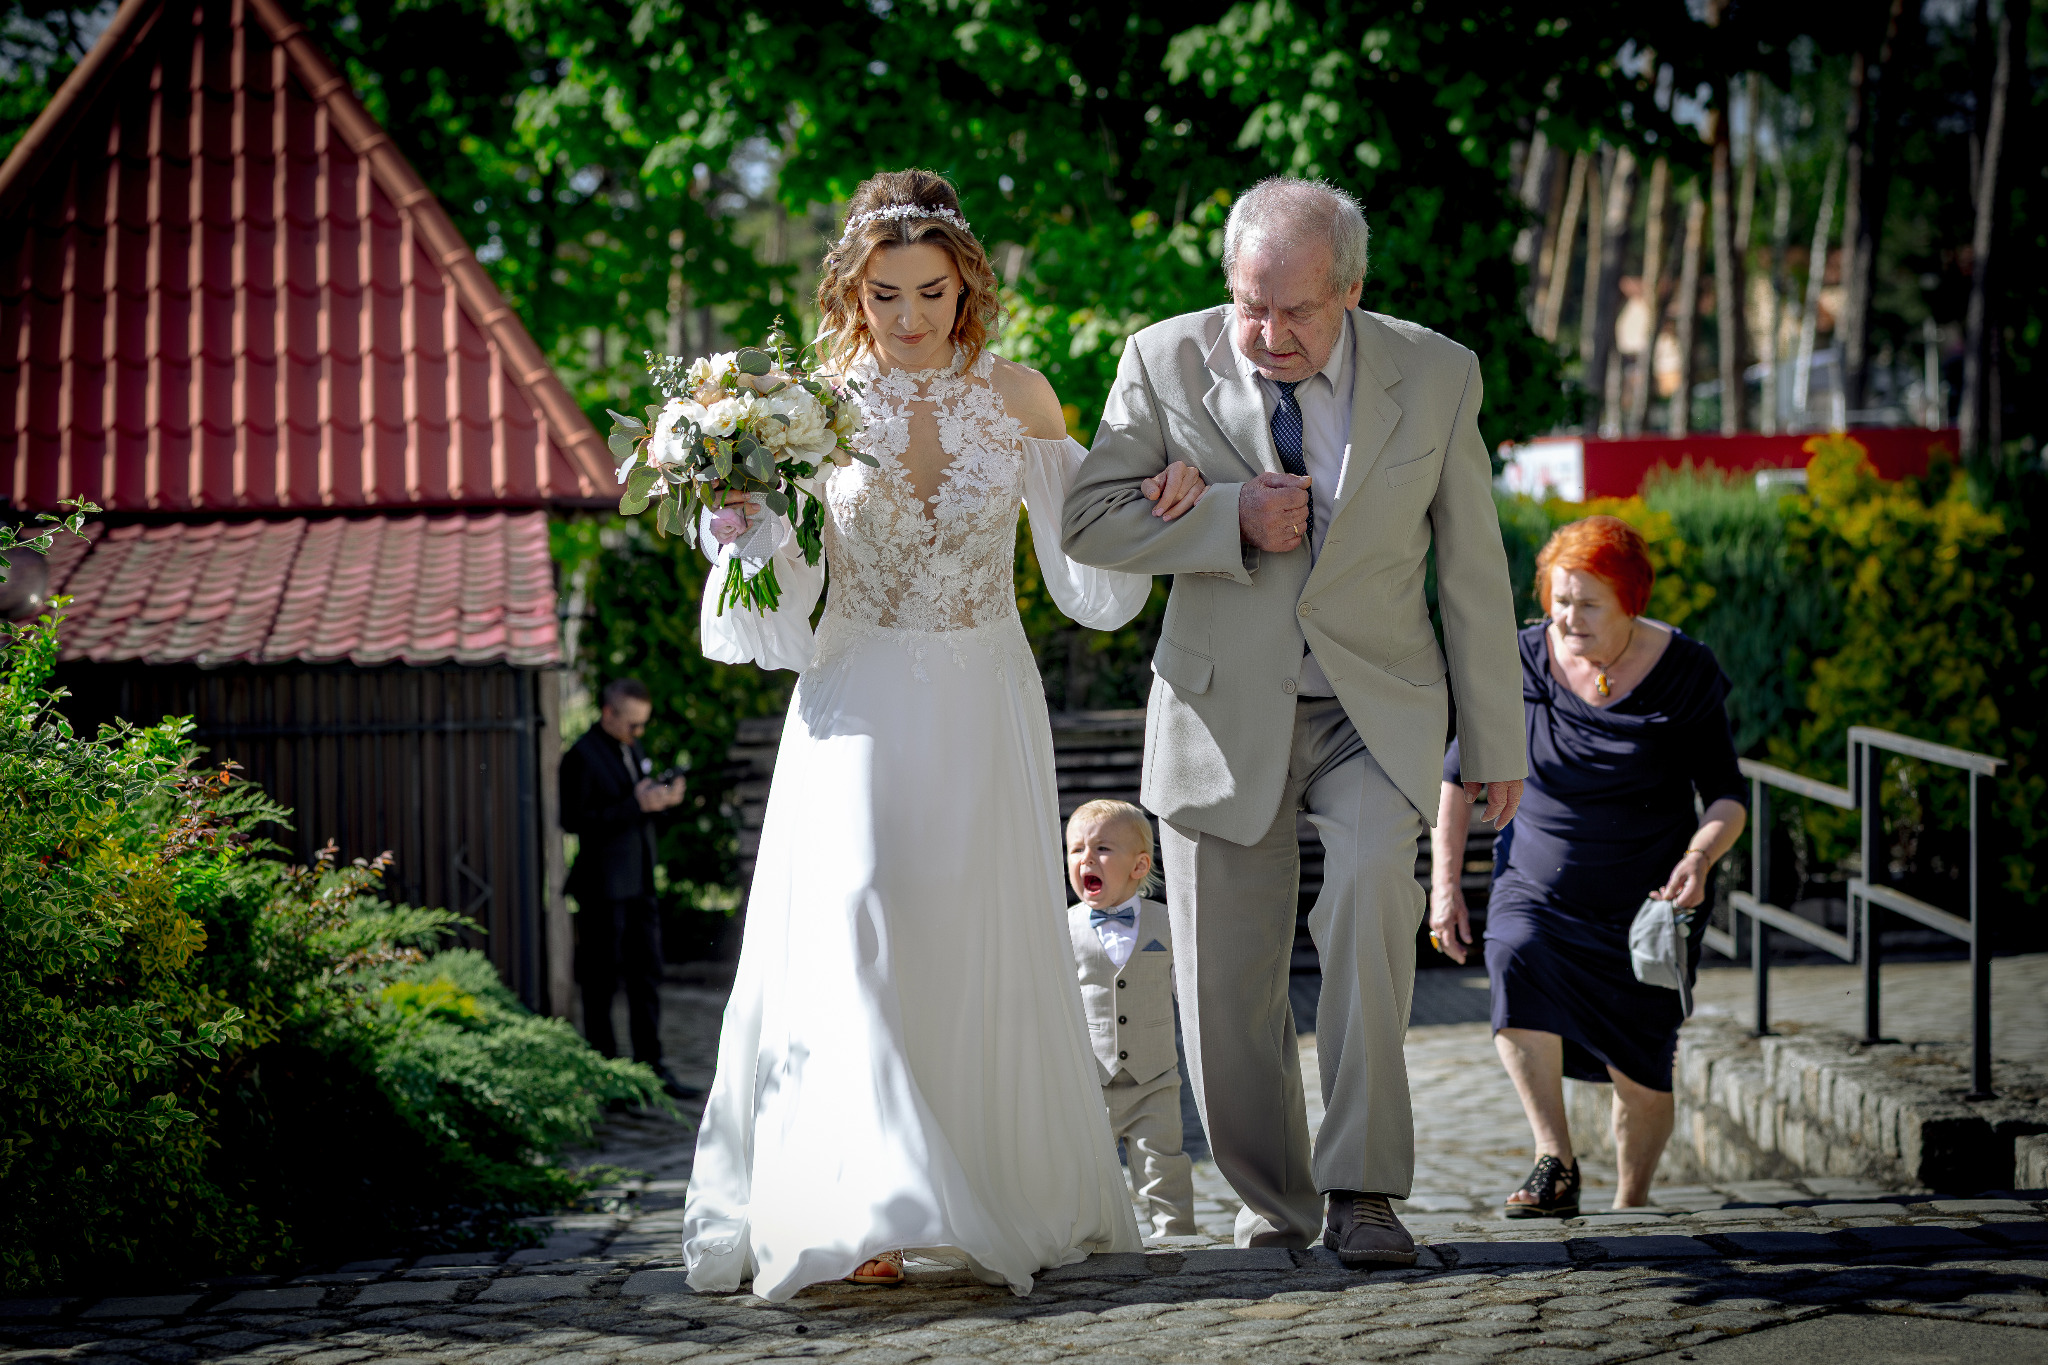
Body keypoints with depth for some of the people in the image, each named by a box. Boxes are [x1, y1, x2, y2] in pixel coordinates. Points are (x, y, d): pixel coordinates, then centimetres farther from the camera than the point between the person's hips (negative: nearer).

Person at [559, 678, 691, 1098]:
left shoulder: (633, 749, 14)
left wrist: (662, 800, 0)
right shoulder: (582, 757, -12)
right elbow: (575, 820, -19)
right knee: (602, 981, 0)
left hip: (640, 883, 8)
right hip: (603, 887, -8)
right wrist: (636, 805, -23)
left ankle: (651, 1066, 12)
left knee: (647, 975, 8)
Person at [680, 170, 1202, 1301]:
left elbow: (1082, 557, 15)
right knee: (858, 921, -17)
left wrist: (1156, 499, -2)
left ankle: (1004, 1201, 17)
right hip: (861, 708, -2)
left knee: (983, 948, 4)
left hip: (985, 710, 2)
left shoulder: (1019, 397, 4)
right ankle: (867, 1205, -20)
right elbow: (782, 608, 4)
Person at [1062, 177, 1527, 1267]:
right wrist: (1232, 518, -19)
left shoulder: (1435, 375, -3)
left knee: (1370, 887, -28)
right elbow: (1090, 521, -4)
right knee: (1228, 992, 3)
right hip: (1225, 711, 1)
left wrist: (1495, 744, 6)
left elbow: (1473, 569, 3)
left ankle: (1363, 1188, -21)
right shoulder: (1166, 361, -5)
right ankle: (1273, 1197, 26)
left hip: (1376, 707, -1)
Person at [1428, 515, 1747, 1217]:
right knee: (1517, 965, -32)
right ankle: (1555, 1160, -30)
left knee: (1639, 1069, -2)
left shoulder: (1683, 672, -11)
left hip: (1647, 897, 0)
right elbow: (1460, 770, 4)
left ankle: (1630, 1201, 24)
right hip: (1539, 886, 1)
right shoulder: (1521, 662, -8)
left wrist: (1700, 856, -31)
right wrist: (1445, 882, 0)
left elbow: (1727, 796, -9)